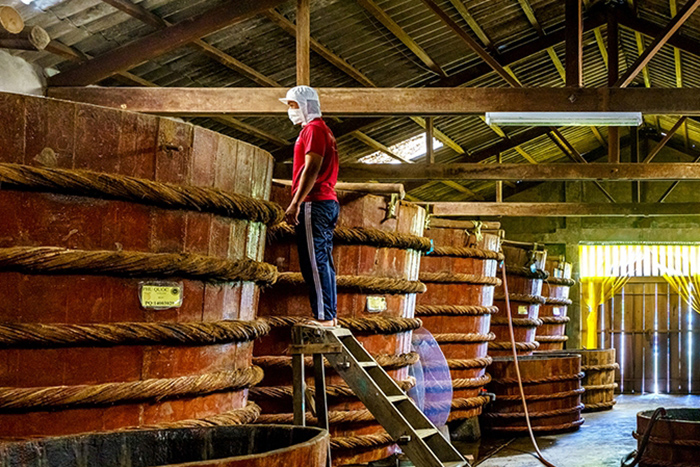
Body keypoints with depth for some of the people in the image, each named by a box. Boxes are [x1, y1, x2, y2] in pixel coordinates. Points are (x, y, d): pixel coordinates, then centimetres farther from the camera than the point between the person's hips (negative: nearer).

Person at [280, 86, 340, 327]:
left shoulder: (314, 128, -8)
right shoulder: (321, 129, 24)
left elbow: (312, 168, -18)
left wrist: (295, 203, -21)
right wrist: (298, 203, 22)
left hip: (314, 203, -10)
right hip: (328, 202, 10)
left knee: (314, 262, -11)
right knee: (323, 262, 10)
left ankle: (324, 316, -12)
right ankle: (330, 315, 11)